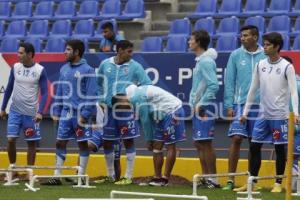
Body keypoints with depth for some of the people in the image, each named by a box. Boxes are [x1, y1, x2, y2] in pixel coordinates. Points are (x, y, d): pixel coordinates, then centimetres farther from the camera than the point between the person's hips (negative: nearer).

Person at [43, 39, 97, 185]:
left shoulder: (87, 70, -9)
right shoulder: (64, 69, 11)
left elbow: (91, 95, -12)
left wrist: (85, 115, -17)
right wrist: (56, 112, 10)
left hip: (80, 114, -6)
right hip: (65, 113, 6)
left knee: (83, 144, 3)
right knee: (60, 143, 5)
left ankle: (80, 176, 9)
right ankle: (57, 176, 10)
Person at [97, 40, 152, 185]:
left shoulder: (135, 67, -2)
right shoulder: (105, 64, 5)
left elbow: (147, 85, -4)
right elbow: (99, 84, 18)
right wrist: (102, 99, 10)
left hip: (126, 109, -3)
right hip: (108, 108, 3)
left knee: (129, 141, -2)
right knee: (106, 142, 9)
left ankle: (128, 177, 5)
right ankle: (111, 175, 24)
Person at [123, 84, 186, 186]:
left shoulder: (138, 97, -12)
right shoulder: (142, 91, 16)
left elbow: (145, 120, -7)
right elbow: (151, 118, 15)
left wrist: (149, 139, 3)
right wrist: (151, 138, 12)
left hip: (172, 112, -10)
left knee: (170, 146, -7)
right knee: (157, 146, 8)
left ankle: (165, 178, -6)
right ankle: (157, 177, 9)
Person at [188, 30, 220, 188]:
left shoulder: (206, 61, -15)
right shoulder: (200, 60, 15)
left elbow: (213, 86, -22)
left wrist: (201, 104, -18)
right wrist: (195, 104, 13)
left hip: (204, 108, -10)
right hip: (198, 107, 10)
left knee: (205, 143, -7)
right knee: (199, 143, 12)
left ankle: (213, 179, -3)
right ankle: (205, 177, 17)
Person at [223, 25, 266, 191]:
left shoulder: (265, 56, 2)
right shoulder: (236, 55, 3)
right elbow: (229, 82, 3)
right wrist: (229, 105, -3)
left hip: (260, 105, 1)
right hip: (240, 103, -1)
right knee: (236, 138, -9)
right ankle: (231, 179, -7)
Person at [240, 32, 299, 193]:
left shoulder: (287, 67, -6)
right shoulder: (260, 65, 7)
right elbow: (253, 90, 13)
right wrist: (245, 112, 12)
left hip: (279, 115, -5)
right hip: (263, 115, 5)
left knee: (280, 149, 1)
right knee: (254, 147, 3)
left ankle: (278, 183, 10)